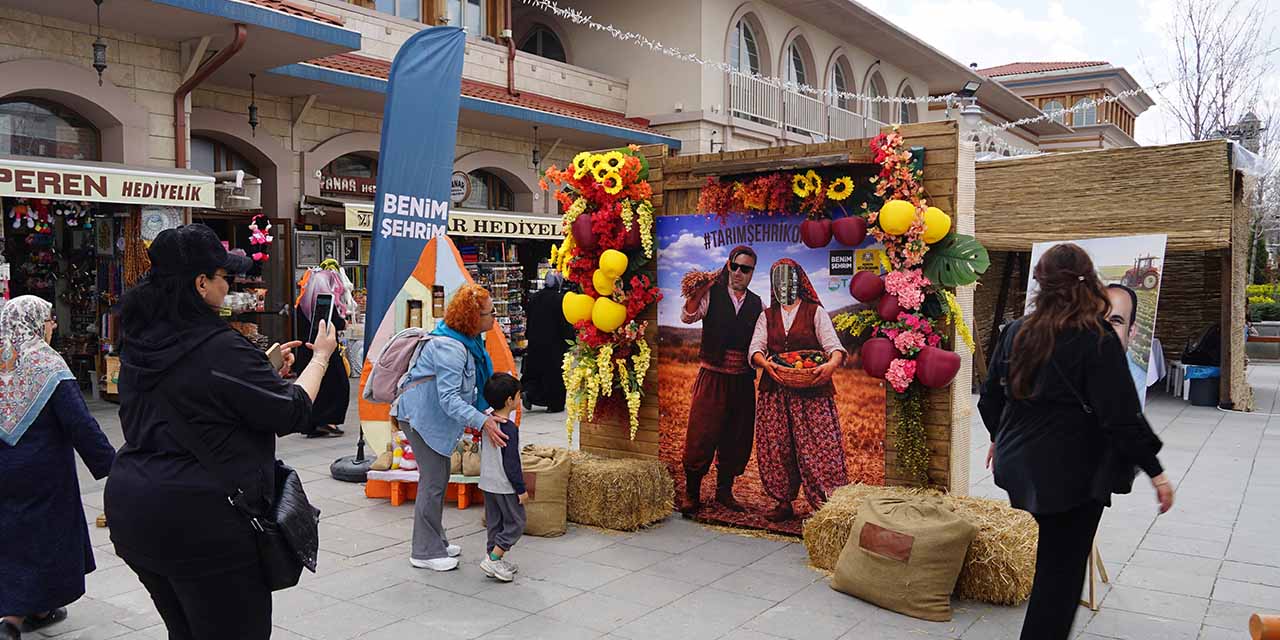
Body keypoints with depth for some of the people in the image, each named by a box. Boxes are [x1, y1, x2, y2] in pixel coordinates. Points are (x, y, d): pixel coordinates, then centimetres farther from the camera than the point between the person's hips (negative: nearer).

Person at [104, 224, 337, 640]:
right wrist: (320, 356, 3)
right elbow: (291, 413, -11)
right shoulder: (221, 348, -19)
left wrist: (267, 368, 20)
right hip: (201, 519, -8)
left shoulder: (138, 344, 5)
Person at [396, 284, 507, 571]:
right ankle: (425, 552, 6)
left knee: (439, 477, 18)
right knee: (433, 480, -5)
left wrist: (486, 410, -1)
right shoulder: (449, 347, -28)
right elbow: (448, 398, -34)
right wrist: (482, 421, -39)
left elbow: (473, 384, 12)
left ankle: (436, 542, 32)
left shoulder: (471, 340, 3)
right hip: (422, 415, -10)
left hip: (435, 417, 10)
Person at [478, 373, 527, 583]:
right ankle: (493, 560, -1)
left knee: (494, 522, 15)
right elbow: (511, 463, -21)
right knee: (515, 522, 3)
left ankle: (495, 560, 22)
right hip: (505, 486, -8)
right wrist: (521, 489, -14)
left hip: (488, 483, 8)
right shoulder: (509, 428, -22)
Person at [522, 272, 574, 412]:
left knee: (537, 372, 16)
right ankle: (555, 404, 10)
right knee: (555, 374, 5)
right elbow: (565, 322, -13)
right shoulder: (560, 299, -14)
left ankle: (529, 392, -5)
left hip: (535, 343, 5)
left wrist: (530, 338, 20)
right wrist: (571, 337, -1)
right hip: (555, 344, -5)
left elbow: (529, 320, 11)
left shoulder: (533, 298, 4)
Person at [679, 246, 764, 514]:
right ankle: (692, 494, 11)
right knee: (701, 436, -3)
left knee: (737, 439, 11)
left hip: (743, 381, 4)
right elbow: (688, 317, -18)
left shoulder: (757, 305, 10)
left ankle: (724, 491, 28)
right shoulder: (711, 294, 0)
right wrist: (695, 292, -34)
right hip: (712, 377, -3)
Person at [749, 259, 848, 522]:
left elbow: (834, 345, -7)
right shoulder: (767, 317, 15)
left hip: (811, 390, -3)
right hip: (775, 391, 3)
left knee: (817, 447, -7)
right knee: (777, 448, 4)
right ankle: (784, 503, 16)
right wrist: (765, 363, -20)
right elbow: (755, 349, 3)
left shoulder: (815, 312, 5)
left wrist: (832, 364, -30)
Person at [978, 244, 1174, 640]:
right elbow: (1122, 416, -16)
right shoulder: (1098, 340, -15)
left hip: (1022, 463, 5)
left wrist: (999, 438, 27)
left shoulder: (1016, 332, 0)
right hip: (1074, 474, -5)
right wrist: (1155, 472, -7)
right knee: (1061, 568, 7)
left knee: (1052, 557, 23)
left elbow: (991, 395, 10)